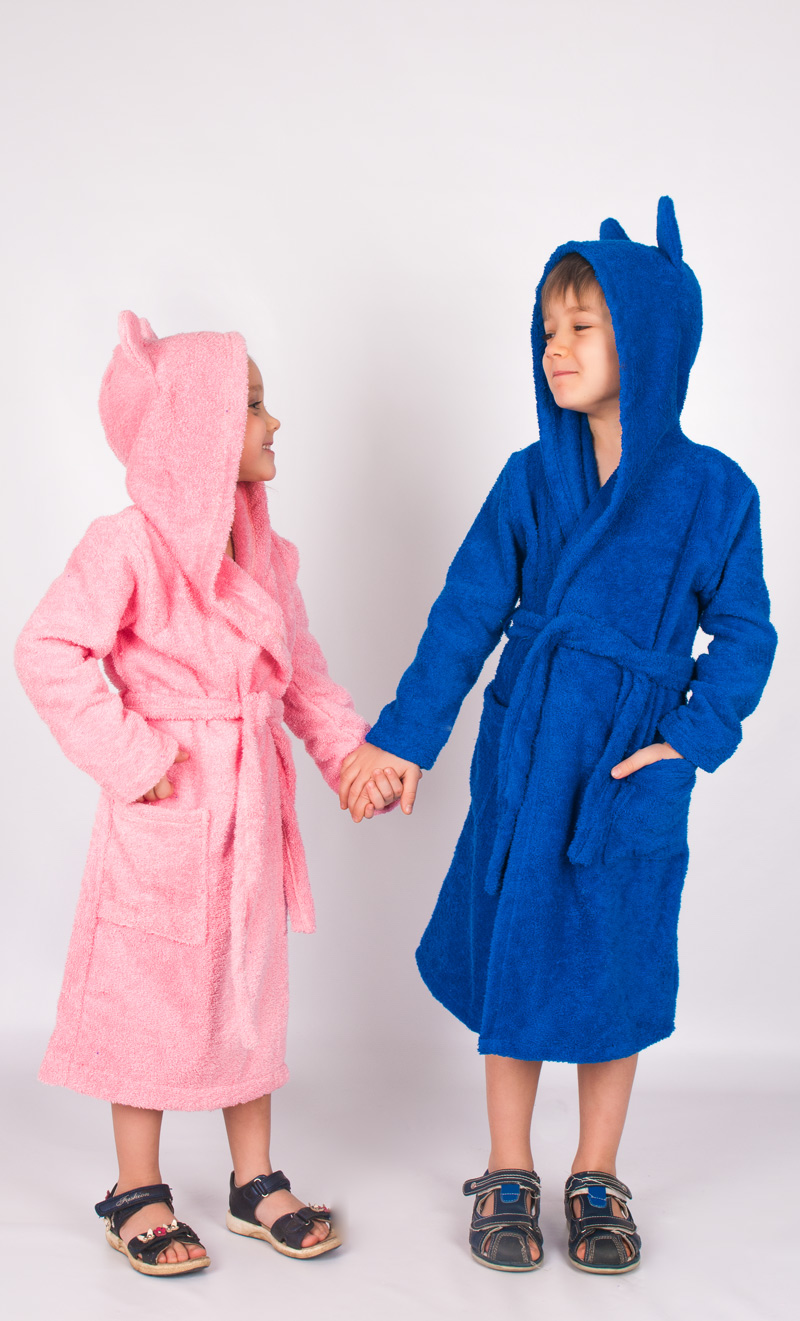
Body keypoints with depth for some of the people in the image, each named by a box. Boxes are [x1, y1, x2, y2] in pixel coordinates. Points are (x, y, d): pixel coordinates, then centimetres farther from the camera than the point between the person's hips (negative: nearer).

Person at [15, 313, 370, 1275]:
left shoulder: (266, 552, 8)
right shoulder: (129, 545, -15)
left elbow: (300, 669, 15)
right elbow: (49, 653, -19)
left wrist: (349, 751, 4)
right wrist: (129, 755, -18)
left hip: (249, 803, 7)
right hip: (164, 810, -7)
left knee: (249, 986, 15)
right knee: (150, 992, 5)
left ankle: (255, 1182, 29)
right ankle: (137, 1196, 22)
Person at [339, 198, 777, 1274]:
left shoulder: (714, 489, -6)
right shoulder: (531, 477, -1)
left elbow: (744, 635, 1)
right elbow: (466, 615, 1)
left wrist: (690, 739, -10)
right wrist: (404, 738, -2)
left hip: (634, 774, -1)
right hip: (523, 758, 2)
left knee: (616, 973, 10)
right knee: (512, 959, 9)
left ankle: (597, 1181, 30)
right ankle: (509, 1176, 28)